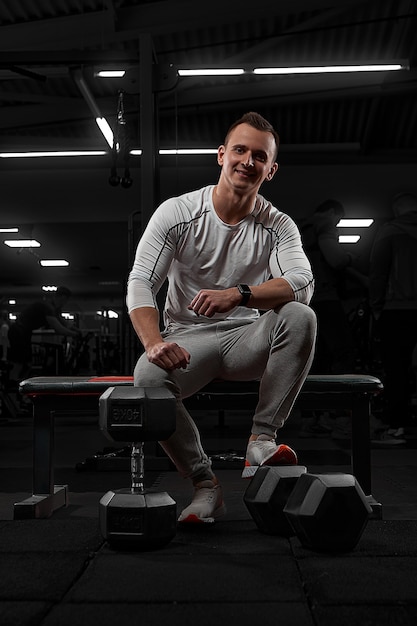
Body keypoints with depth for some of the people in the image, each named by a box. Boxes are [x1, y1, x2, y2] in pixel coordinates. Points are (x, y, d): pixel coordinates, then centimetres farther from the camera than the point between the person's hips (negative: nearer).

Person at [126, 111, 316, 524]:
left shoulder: (278, 226, -1)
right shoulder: (176, 213, -4)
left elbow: (302, 284, -20)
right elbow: (140, 284, -12)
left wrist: (238, 295, -39)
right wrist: (154, 343, -32)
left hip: (247, 339, 1)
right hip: (188, 339, -1)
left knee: (300, 317, -29)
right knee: (149, 377, -33)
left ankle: (261, 442, -24)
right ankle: (204, 485, -16)